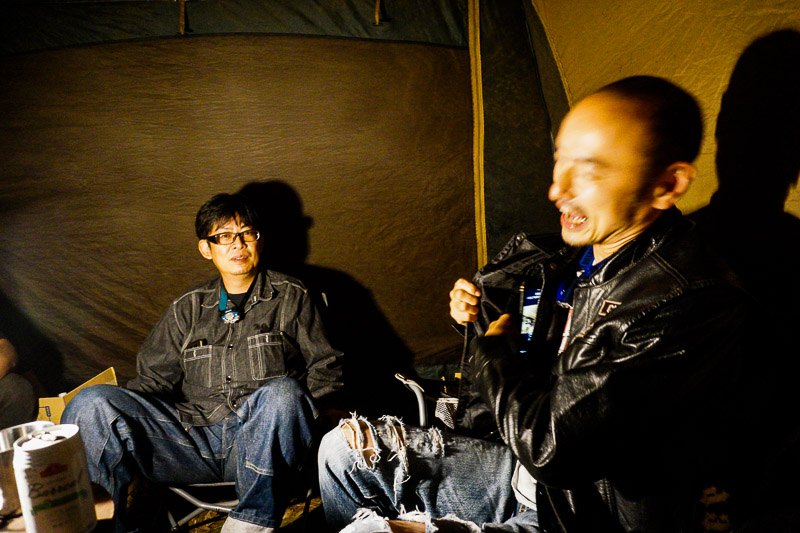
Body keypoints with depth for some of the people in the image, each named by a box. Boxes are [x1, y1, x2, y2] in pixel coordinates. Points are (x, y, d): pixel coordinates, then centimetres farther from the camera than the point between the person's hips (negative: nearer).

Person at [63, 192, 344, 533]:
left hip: (264, 444, -2)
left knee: (283, 392, -36)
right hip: (193, 438, 3)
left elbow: (326, 370, 9)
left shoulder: (291, 297, 12)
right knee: (92, 402, -15)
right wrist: (116, 413, -2)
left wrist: (290, 412, -10)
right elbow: (152, 380, 19)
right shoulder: (187, 309, 20)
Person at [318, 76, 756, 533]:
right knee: (345, 447, 7)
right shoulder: (586, 254, -1)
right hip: (538, 472, 8)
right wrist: (483, 314, -1)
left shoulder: (690, 305, -28)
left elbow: (546, 444, -28)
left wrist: (496, 347, -11)